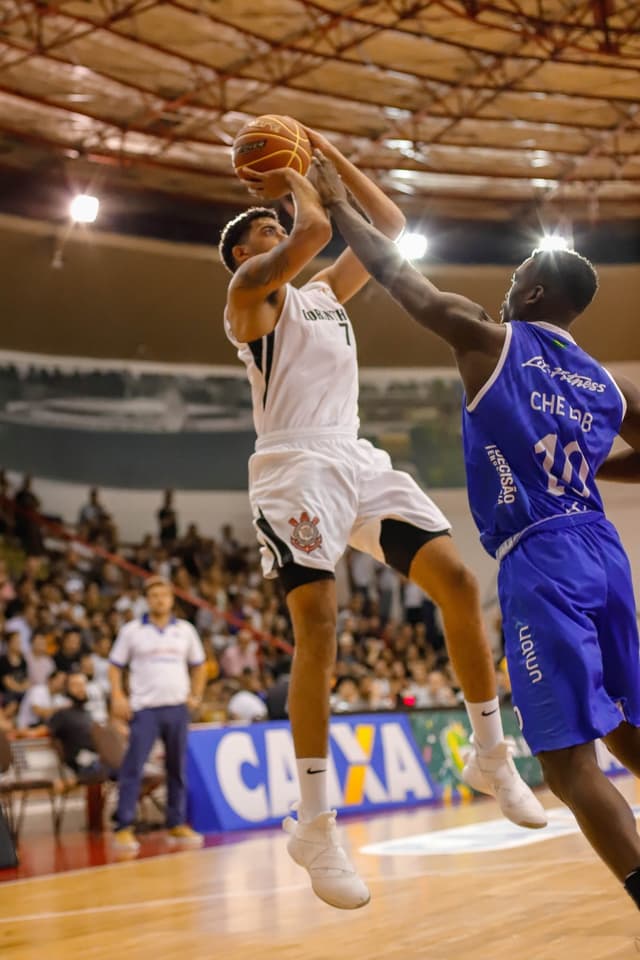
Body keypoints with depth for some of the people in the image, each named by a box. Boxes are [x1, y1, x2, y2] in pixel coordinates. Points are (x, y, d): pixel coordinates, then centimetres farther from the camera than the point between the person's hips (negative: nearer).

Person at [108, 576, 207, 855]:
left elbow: (198, 664, 19)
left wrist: (196, 695, 8)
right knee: (132, 768, -11)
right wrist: (117, 697, -7)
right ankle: (123, 828, -11)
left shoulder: (185, 630, 9)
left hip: (177, 707, 3)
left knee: (177, 769, 7)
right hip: (145, 708, -3)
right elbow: (115, 665, 5)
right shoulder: (132, 631, 2)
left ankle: (177, 825, 16)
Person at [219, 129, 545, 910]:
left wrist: (333, 157, 22)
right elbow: (317, 228, -15)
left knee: (457, 581, -4)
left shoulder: (324, 291, 24)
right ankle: (314, 824, -13)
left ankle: (490, 755, 9)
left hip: (358, 459, 7)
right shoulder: (250, 290, 1)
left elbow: (391, 228, 25)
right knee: (317, 625, -18)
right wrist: (289, 179, 4)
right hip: (295, 467, -7)